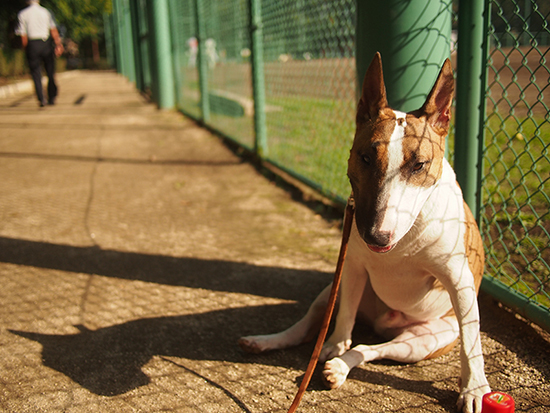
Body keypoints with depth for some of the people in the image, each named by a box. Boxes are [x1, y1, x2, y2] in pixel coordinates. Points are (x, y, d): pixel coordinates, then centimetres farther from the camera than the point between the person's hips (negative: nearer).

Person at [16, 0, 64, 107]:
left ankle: (41, 99, -4)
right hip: (46, 43, 1)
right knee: (50, 72, 11)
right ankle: (52, 98, 15)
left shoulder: (22, 14, 1)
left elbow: (23, 35, -2)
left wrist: (26, 49, 7)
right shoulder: (46, 12, 4)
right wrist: (58, 44, -8)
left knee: (36, 74, 5)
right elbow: (53, 30, -6)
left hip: (32, 44, -1)